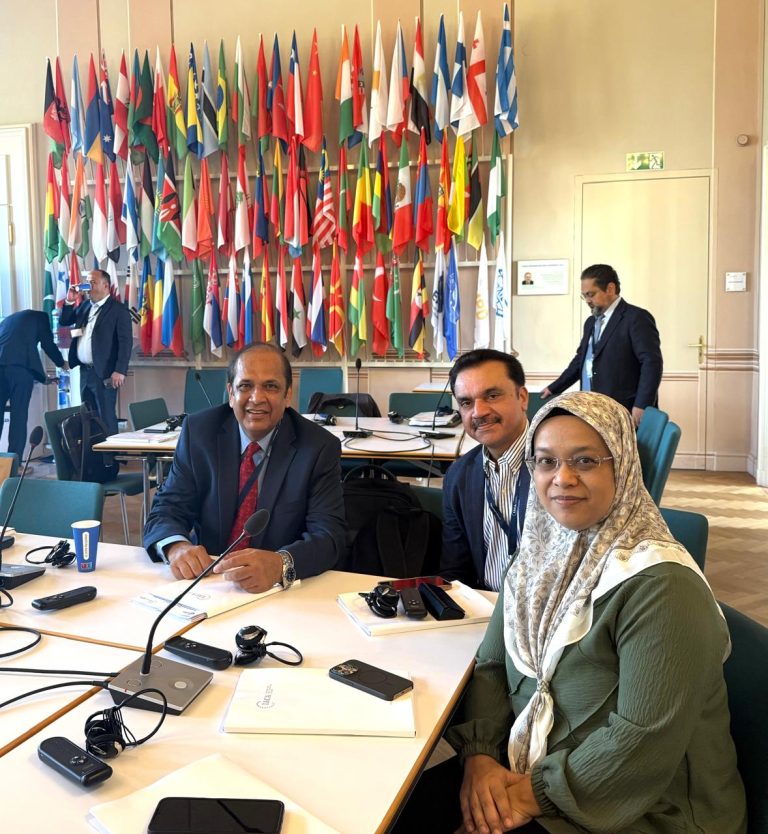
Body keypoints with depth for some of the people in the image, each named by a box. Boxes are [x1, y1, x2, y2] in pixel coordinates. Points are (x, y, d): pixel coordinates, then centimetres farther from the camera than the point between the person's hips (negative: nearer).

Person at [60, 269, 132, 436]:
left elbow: (126, 342, -14)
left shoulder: (118, 309, -8)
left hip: (103, 373, -7)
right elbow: (64, 322, 21)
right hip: (84, 371, 7)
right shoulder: (85, 305, 15)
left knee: (106, 416, -4)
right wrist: (69, 301, 5)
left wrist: (120, 371, -20)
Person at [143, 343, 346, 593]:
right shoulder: (199, 431, 0)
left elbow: (328, 534, -13)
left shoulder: (320, 447, -7)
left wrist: (280, 564, -34)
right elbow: (168, 508, 0)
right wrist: (177, 546, -24)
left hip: (284, 592, -2)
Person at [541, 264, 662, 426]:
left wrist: (642, 406, -20)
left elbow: (652, 362, -13)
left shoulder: (637, 318, -6)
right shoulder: (591, 322, 19)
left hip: (624, 412, -7)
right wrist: (554, 388, 26)